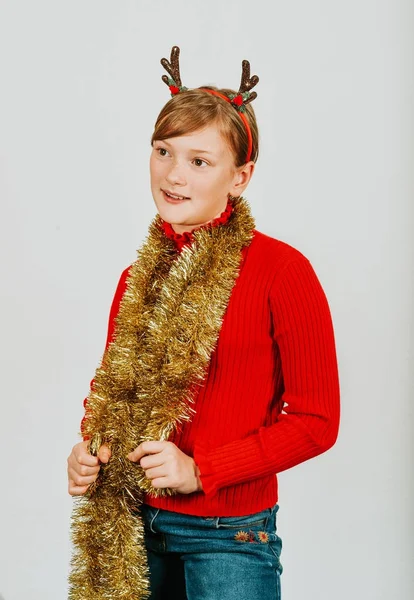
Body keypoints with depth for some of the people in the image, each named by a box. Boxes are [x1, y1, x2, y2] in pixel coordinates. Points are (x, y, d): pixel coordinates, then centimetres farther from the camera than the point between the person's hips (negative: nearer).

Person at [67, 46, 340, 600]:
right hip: (133, 524, 5)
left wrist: (200, 470, -17)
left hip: (229, 533, -5)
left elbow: (316, 421, -12)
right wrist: (88, 450, -4)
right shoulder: (139, 276, 4)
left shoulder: (280, 270, -13)